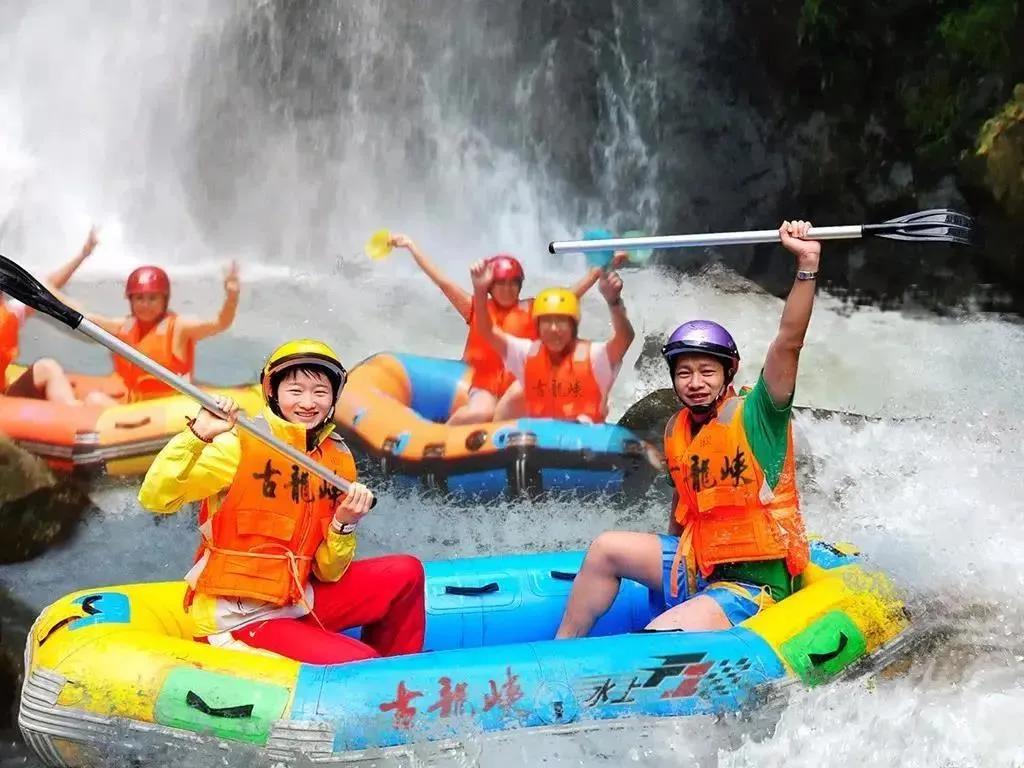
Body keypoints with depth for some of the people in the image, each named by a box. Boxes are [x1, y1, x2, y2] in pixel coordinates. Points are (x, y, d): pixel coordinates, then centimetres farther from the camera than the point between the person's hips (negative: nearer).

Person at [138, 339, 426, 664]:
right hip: (238, 621, -6)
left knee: (405, 573, -2)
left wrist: (344, 525, -13)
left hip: (299, 604, 6)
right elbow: (155, 499, -22)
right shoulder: (241, 444, -13)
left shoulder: (339, 460, 4)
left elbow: (328, 573, 6)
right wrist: (198, 434, -32)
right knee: (358, 663, -22)